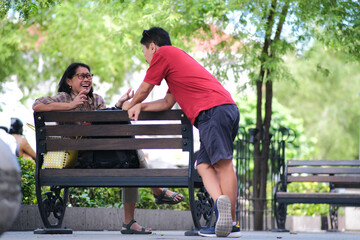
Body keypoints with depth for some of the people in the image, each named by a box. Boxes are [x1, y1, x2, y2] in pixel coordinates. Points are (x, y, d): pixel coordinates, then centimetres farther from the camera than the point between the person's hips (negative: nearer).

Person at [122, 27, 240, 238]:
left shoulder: (163, 53, 10)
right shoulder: (179, 57, 38)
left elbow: (145, 89, 18)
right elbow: (168, 103, 35)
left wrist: (130, 104, 37)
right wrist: (140, 107, 25)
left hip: (212, 109, -8)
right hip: (229, 109, 9)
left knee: (223, 163, -17)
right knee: (204, 165, 4)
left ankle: (231, 222, -26)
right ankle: (221, 202, -15)